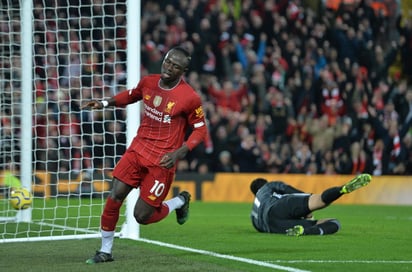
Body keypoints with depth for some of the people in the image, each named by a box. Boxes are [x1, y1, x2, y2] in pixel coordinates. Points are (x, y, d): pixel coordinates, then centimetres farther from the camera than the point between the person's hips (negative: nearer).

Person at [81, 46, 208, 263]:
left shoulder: (190, 98, -14)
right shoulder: (148, 82, 1)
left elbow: (200, 130, -5)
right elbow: (131, 95, 23)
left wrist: (179, 153, -18)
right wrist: (105, 103, 9)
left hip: (162, 161, -5)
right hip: (137, 150, 5)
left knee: (142, 216, -4)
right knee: (114, 198, -9)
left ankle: (180, 201, 25)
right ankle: (105, 251, 6)